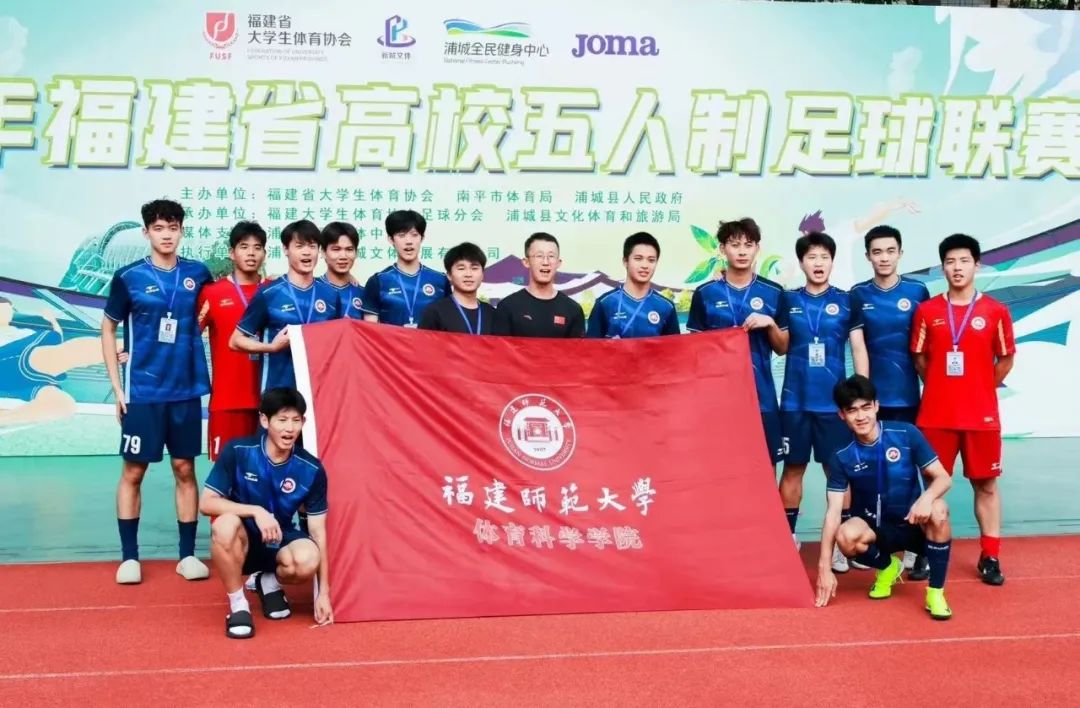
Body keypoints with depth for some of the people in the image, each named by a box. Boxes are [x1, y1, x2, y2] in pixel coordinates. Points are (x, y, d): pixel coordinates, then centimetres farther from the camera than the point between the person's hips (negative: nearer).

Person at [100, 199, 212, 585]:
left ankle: (188, 554, 15)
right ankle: (129, 556, 12)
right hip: (142, 391, -2)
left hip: (186, 390, 2)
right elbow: (108, 329, 3)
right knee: (133, 471, 3)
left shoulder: (198, 274, 2)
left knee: (185, 469, 7)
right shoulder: (128, 277, -4)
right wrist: (117, 387, 0)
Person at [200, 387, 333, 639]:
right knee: (225, 524, -37)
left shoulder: (311, 469, -12)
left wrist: (323, 592, -9)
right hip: (241, 543, -1)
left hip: (279, 543, 1)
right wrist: (256, 511, -31)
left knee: (308, 559, -33)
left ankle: (270, 583, 5)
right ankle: (238, 606, -15)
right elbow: (206, 503, -16)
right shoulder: (237, 451, -16)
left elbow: (318, 531, -6)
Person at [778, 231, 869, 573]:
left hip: (834, 401, -1)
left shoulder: (846, 301, 2)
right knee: (793, 469, 6)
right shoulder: (788, 300, 6)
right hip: (795, 400, 1)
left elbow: (859, 349, 1)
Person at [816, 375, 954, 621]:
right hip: (876, 529, 1)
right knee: (846, 535, -33)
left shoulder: (906, 435, -12)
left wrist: (926, 497, -36)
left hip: (915, 525, -1)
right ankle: (887, 567, 4)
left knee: (938, 510, -35)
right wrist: (824, 567, -18)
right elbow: (833, 512, -11)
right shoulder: (842, 457, -9)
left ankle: (935, 593, -17)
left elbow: (943, 478, -11)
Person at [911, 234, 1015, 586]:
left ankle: (990, 557, 13)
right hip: (936, 415, 0)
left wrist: (980, 390, 6)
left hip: (982, 415, 0)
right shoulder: (927, 311, 1)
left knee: (986, 484, 6)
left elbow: (1005, 360, 7)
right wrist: (941, 389, 7)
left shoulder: (995, 311, 0)